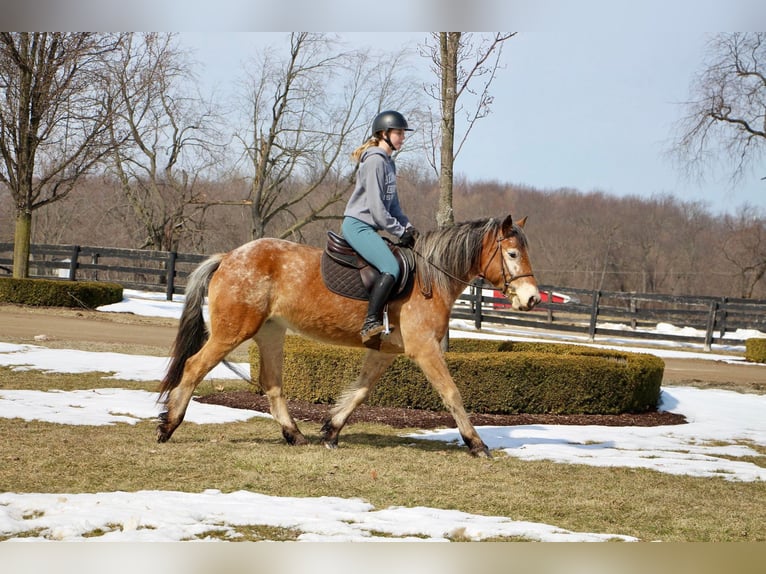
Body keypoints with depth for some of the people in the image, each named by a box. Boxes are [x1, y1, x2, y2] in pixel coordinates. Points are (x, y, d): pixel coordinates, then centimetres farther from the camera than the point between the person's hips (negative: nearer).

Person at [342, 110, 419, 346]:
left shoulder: (388, 163, 18)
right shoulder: (375, 161, -12)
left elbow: (392, 203, 21)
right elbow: (376, 206, -17)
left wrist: (408, 227, 8)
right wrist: (400, 231, -12)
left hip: (369, 228, 11)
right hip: (357, 225, -11)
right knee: (391, 268, -27)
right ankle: (371, 323, -30)